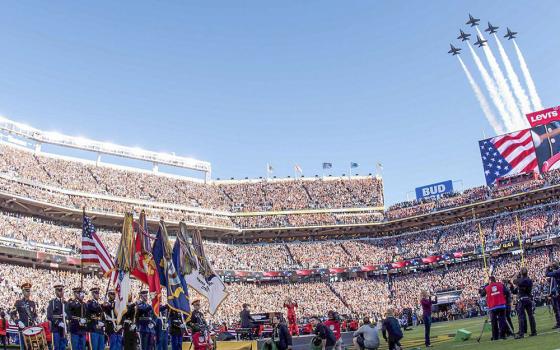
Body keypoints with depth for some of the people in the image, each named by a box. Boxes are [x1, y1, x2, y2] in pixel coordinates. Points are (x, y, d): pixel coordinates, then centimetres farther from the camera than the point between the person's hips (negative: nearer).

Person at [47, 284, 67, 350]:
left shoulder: (65, 303, 14)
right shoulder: (52, 302, -1)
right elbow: (49, 316, -10)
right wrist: (58, 323, -18)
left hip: (63, 328, 4)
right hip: (56, 328, -4)